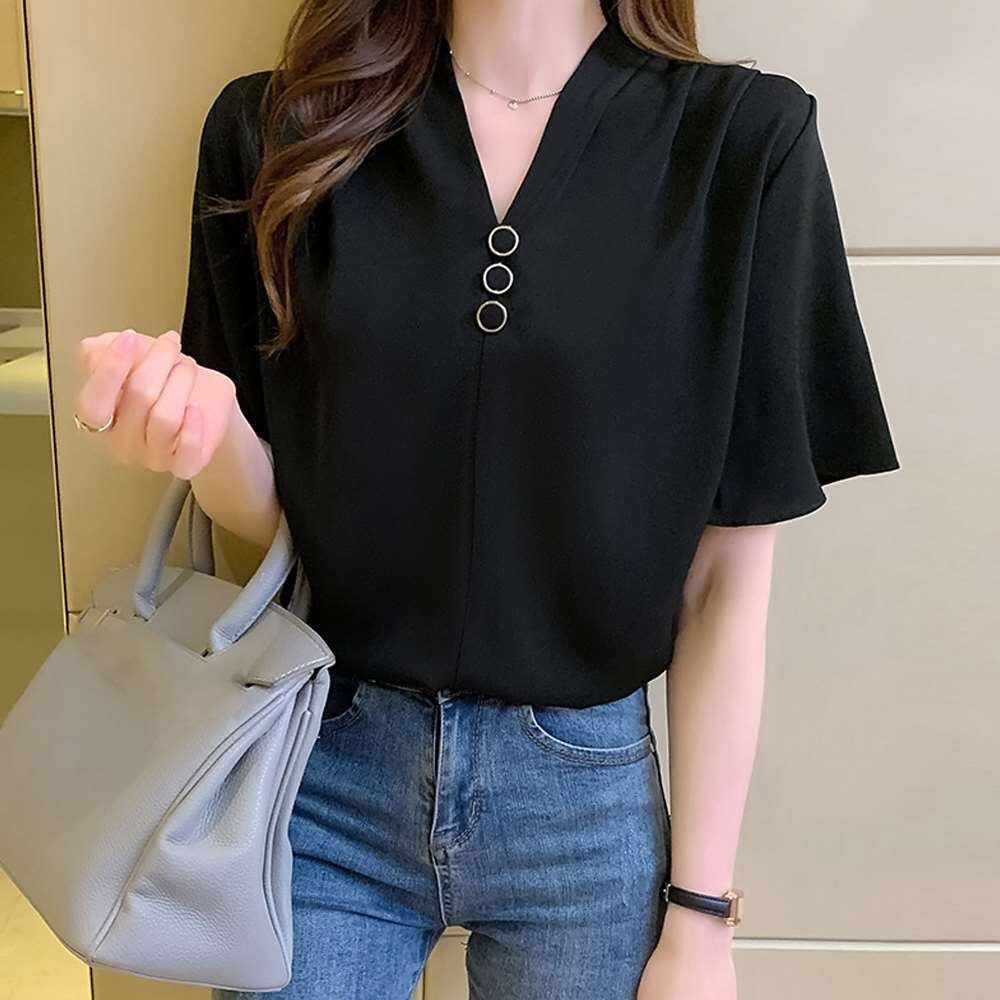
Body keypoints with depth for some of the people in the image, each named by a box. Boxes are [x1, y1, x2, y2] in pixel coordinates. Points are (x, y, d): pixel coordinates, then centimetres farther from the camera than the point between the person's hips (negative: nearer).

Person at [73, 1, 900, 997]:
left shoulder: (745, 140, -8)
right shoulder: (275, 128, -3)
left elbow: (728, 573, -7)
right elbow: (268, 508, 3)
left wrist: (700, 913, -2)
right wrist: (204, 425, -20)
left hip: (585, 796, 0)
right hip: (321, 773, 1)